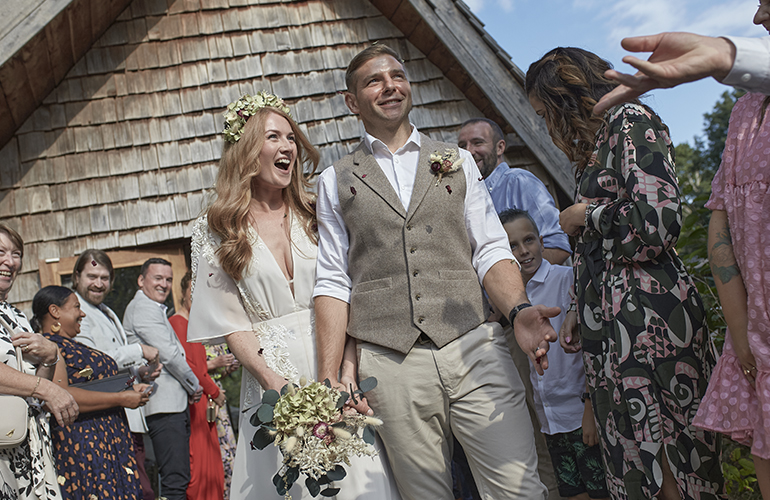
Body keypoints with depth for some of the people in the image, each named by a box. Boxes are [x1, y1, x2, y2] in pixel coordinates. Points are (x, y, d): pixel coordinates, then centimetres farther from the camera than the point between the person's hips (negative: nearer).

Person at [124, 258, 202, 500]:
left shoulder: (154, 308, 24)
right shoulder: (144, 307, -9)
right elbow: (169, 354, -14)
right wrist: (194, 386, -2)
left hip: (174, 404, 11)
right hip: (164, 406, -11)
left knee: (179, 478, 11)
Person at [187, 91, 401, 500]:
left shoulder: (316, 215, 7)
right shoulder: (215, 232, 3)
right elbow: (231, 322, -2)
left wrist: (348, 374, -12)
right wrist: (278, 386, -14)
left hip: (335, 363, 2)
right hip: (271, 377, -1)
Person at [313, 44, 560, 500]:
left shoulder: (457, 162, 15)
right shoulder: (336, 182, 12)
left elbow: (490, 250, 8)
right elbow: (333, 282, 7)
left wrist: (519, 309, -13)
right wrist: (328, 380, -2)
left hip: (475, 348, 1)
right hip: (390, 364, 0)